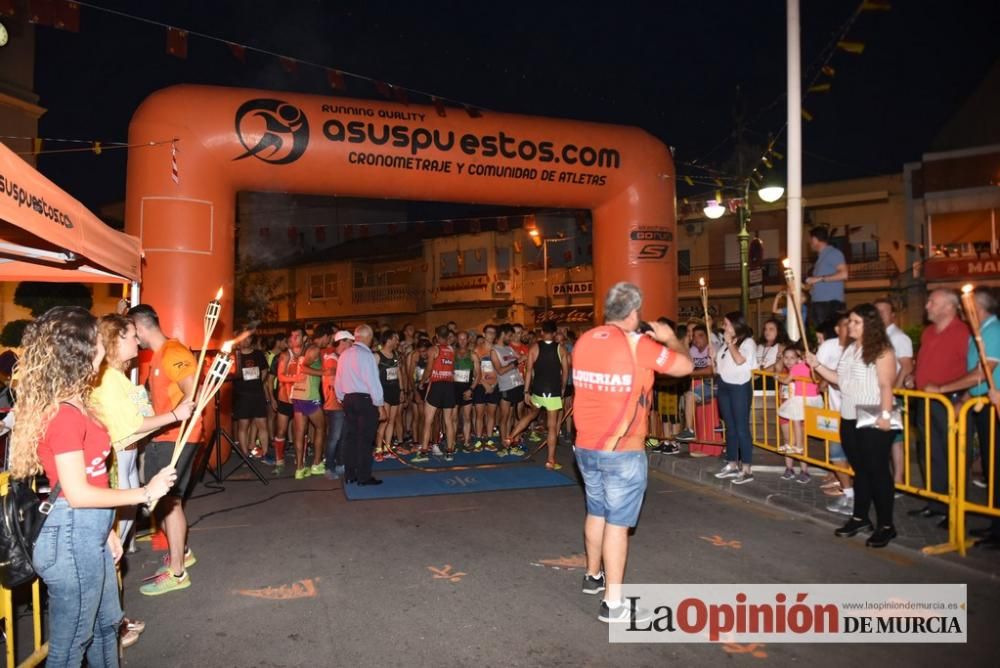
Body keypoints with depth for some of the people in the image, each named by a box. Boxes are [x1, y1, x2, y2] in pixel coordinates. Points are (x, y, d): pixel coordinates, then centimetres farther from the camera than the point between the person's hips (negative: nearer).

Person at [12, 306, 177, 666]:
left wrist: (105, 528, 15)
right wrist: (145, 492, -14)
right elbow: (77, 493, -22)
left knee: (106, 623, 25)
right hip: (72, 539, -9)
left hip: (89, 532, 9)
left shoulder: (73, 404, 7)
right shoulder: (64, 413, -23)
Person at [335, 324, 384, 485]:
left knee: (350, 437, 11)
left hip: (348, 399, 7)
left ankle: (349, 474, 18)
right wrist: (379, 402, -9)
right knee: (365, 439, -1)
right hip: (365, 399, -7)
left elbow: (338, 381, 11)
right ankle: (364, 476, 3)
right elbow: (373, 380, -15)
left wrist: (342, 398, 20)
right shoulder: (366, 354, -13)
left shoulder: (344, 355, 9)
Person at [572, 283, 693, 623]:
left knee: (596, 512, 21)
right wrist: (670, 338, 13)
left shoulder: (583, 342, 3)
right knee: (617, 522, -1)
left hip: (586, 447, 7)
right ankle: (613, 604, 5)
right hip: (622, 452, -6)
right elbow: (686, 366, -5)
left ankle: (593, 576, 37)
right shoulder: (638, 345, -14)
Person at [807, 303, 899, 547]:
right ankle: (860, 518, 26)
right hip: (849, 420, 8)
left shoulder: (881, 350, -11)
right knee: (859, 470, 16)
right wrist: (817, 365, 8)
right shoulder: (849, 349, 14)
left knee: (877, 471, -1)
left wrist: (885, 415, -25)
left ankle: (886, 525, 9)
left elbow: (886, 386, -17)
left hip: (874, 422, -8)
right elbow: (840, 380, 17)